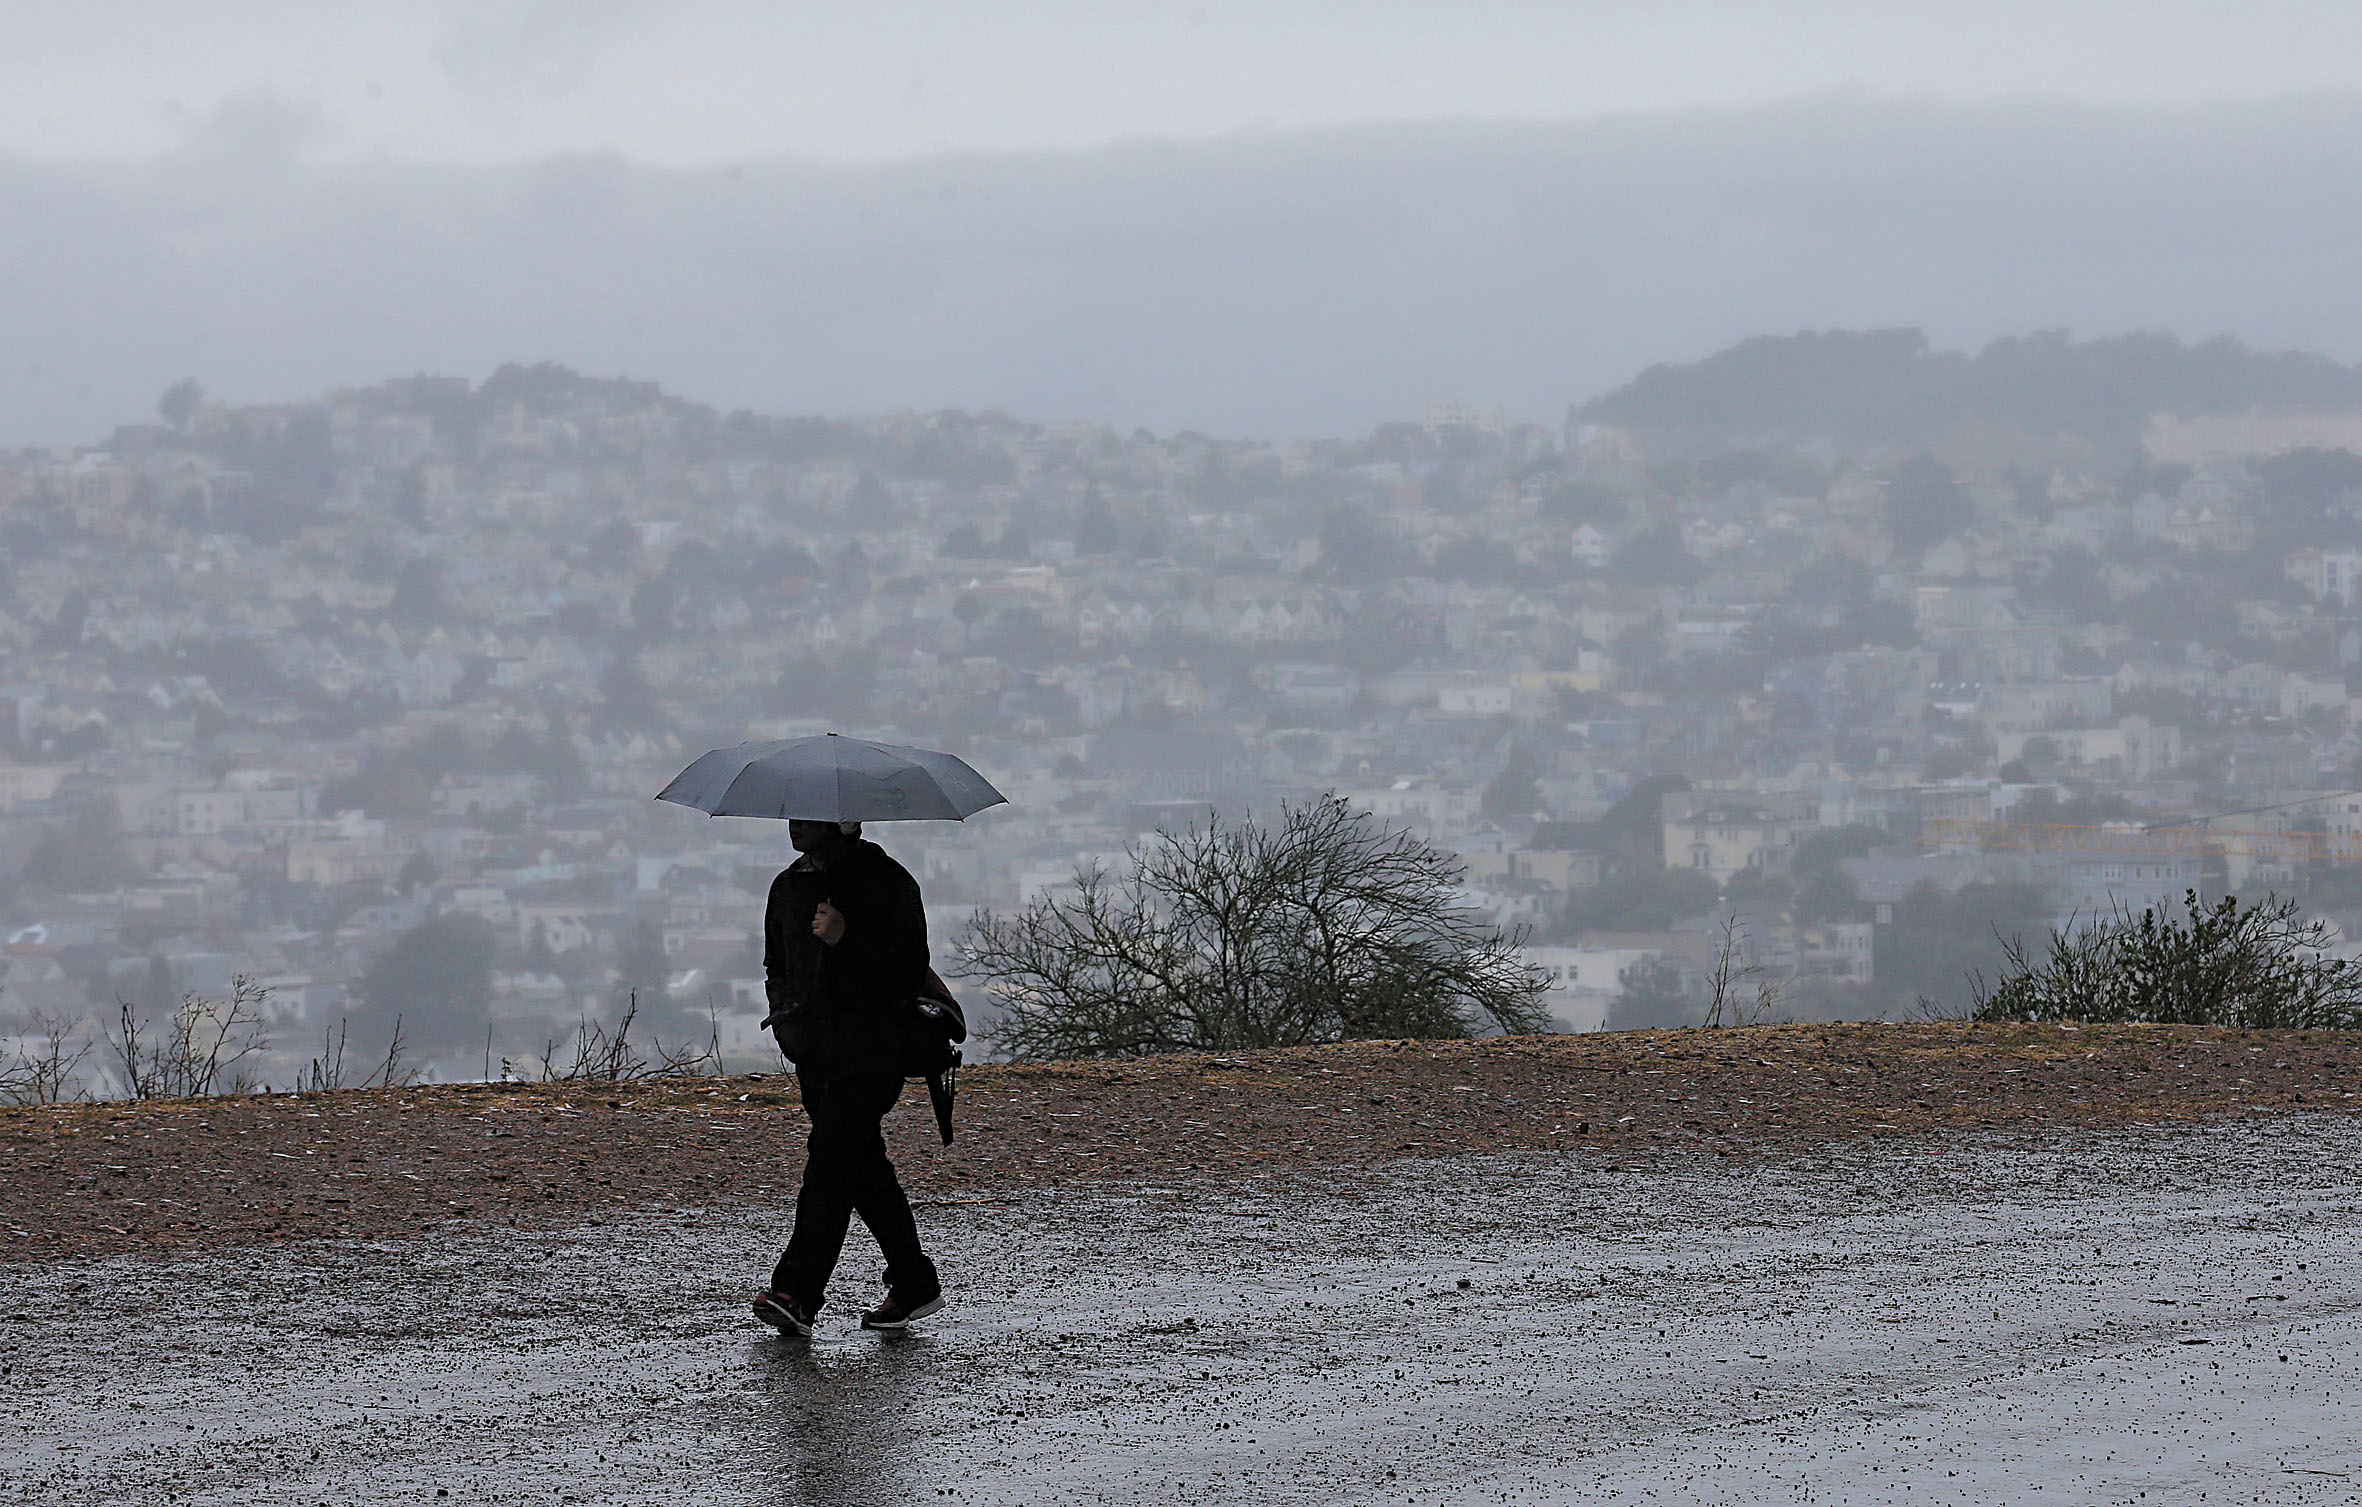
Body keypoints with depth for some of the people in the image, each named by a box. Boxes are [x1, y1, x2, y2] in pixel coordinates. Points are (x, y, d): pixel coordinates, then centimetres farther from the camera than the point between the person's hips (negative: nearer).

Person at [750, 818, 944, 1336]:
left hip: (870, 1052, -7)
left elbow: (910, 974, -11)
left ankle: (796, 1293, -23)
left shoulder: (887, 882, -5)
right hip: (814, 1055, 7)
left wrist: (848, 939, -23)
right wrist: (784, 1013, 9)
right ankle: (914, 1284, 20)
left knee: (831, 1161, -16)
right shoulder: (788, 886, 15)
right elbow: (776, 965, 29)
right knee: (864, 1168, 10)